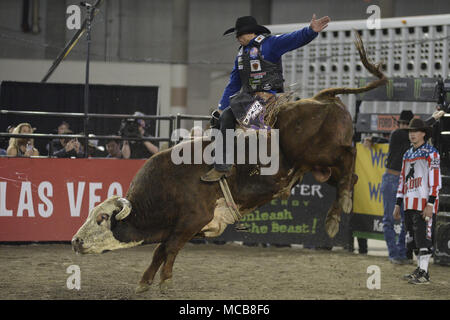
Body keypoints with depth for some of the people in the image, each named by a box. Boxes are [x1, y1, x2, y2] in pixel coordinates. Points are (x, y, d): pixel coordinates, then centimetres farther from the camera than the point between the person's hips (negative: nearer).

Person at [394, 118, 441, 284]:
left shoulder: (431, 152, -5)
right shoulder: (408, 154, 19)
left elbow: (435, 179, -12)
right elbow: (403, 179, 22)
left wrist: (430, 204, -19)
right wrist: (398, 204, 18)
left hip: (425, 202, -8)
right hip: (409, 204, 8)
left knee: (423, 237, -11)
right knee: (413, 239, 10)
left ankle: (423, 273, -11)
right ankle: (420, 269, 17)